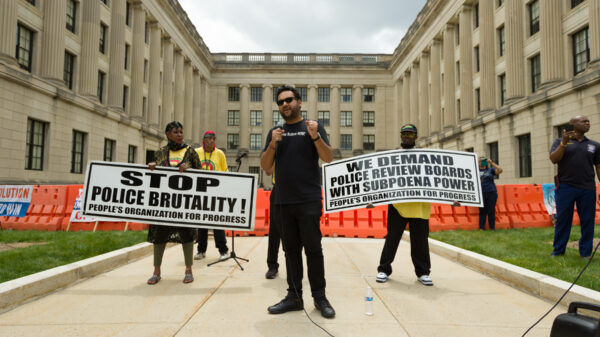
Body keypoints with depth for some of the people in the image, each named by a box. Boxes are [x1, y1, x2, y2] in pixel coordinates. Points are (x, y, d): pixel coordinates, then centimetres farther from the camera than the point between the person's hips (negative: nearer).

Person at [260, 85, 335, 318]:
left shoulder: (312, 127, 6)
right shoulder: (275, 132, 15)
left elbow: (328, 158, -4)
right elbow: (265, 166, 9)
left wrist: (315, 137, -19)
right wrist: (273, 144, -8)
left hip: (308, 200, -3)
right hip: (282, 201, 4)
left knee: (313, 249, 0)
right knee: (290, 250, 10)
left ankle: (319, 297, 12)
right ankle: (294, 296, 18)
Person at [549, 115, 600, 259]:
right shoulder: (560, 142, 6)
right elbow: (553, 159, -7)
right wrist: (564, 143, -18)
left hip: (587, 189, 2)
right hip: (565, 188, -2)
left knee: (588, 222, 4)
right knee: (562, 220, 4)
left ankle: (586, 253, 16)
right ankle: (558, 251, 14)